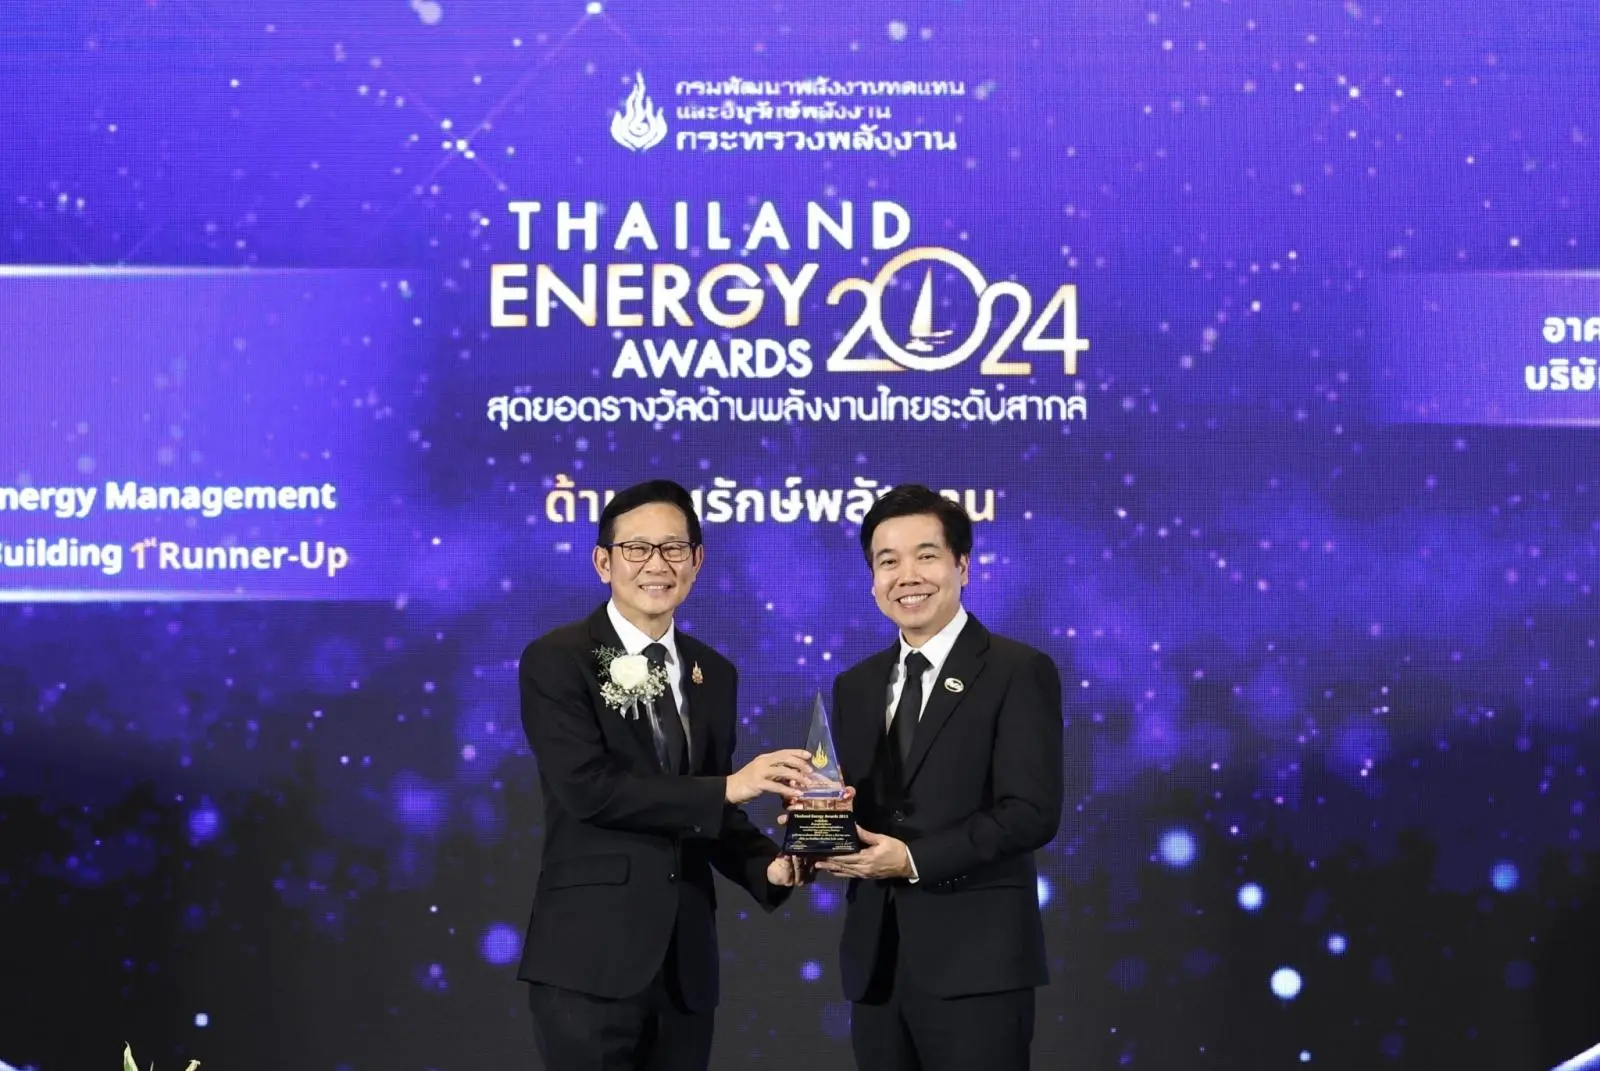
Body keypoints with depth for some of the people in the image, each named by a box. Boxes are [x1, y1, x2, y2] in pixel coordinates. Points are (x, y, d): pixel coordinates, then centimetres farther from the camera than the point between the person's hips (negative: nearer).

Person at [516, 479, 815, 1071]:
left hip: (686, 962, 6)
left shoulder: (715, 673, 12)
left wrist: (768, 865, -5)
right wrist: (728, 787, -18)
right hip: (590, 960, -5)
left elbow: (710, 810, 15)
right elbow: (587, 788, -18)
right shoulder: (556, 660, -6)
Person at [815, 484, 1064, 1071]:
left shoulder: (1019, 671, -4)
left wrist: (915, 859, -18)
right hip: (875, 959, 6)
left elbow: (1033, 813, -12)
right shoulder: (854, 685, 15)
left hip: (975, 961, -5)